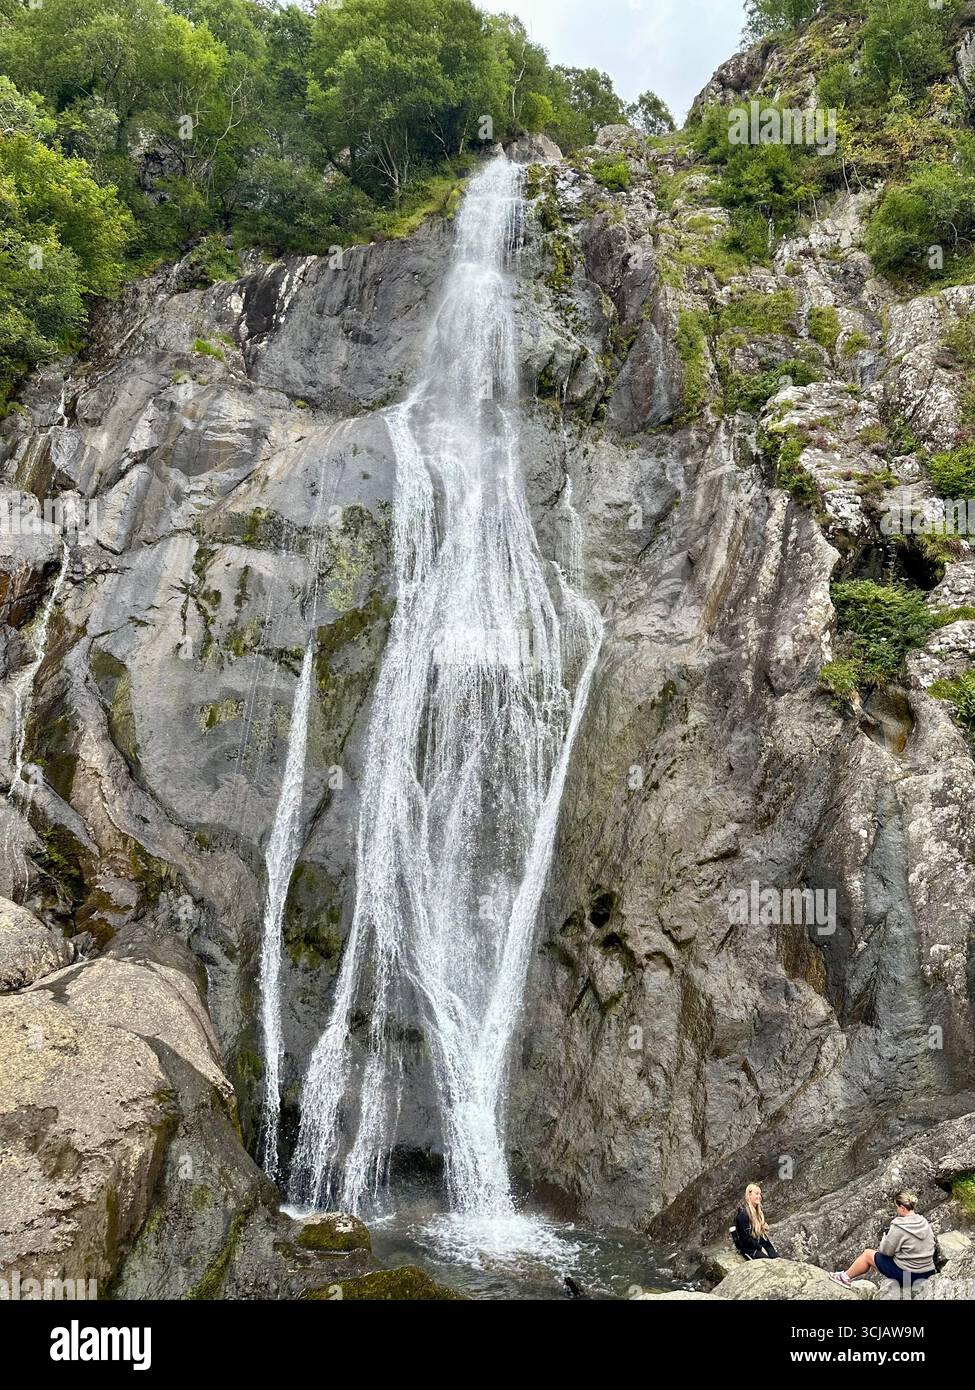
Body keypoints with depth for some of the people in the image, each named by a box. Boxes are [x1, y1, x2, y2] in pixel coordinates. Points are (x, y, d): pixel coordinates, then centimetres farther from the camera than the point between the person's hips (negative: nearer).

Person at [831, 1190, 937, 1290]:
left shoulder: (898, 1227, -22)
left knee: (867, 1254, 13)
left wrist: (884, 1239, 9)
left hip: (905, 1274, -7)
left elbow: (886, 1250, -14)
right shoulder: (925, 1223, -2)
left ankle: (846, 1277, 30)